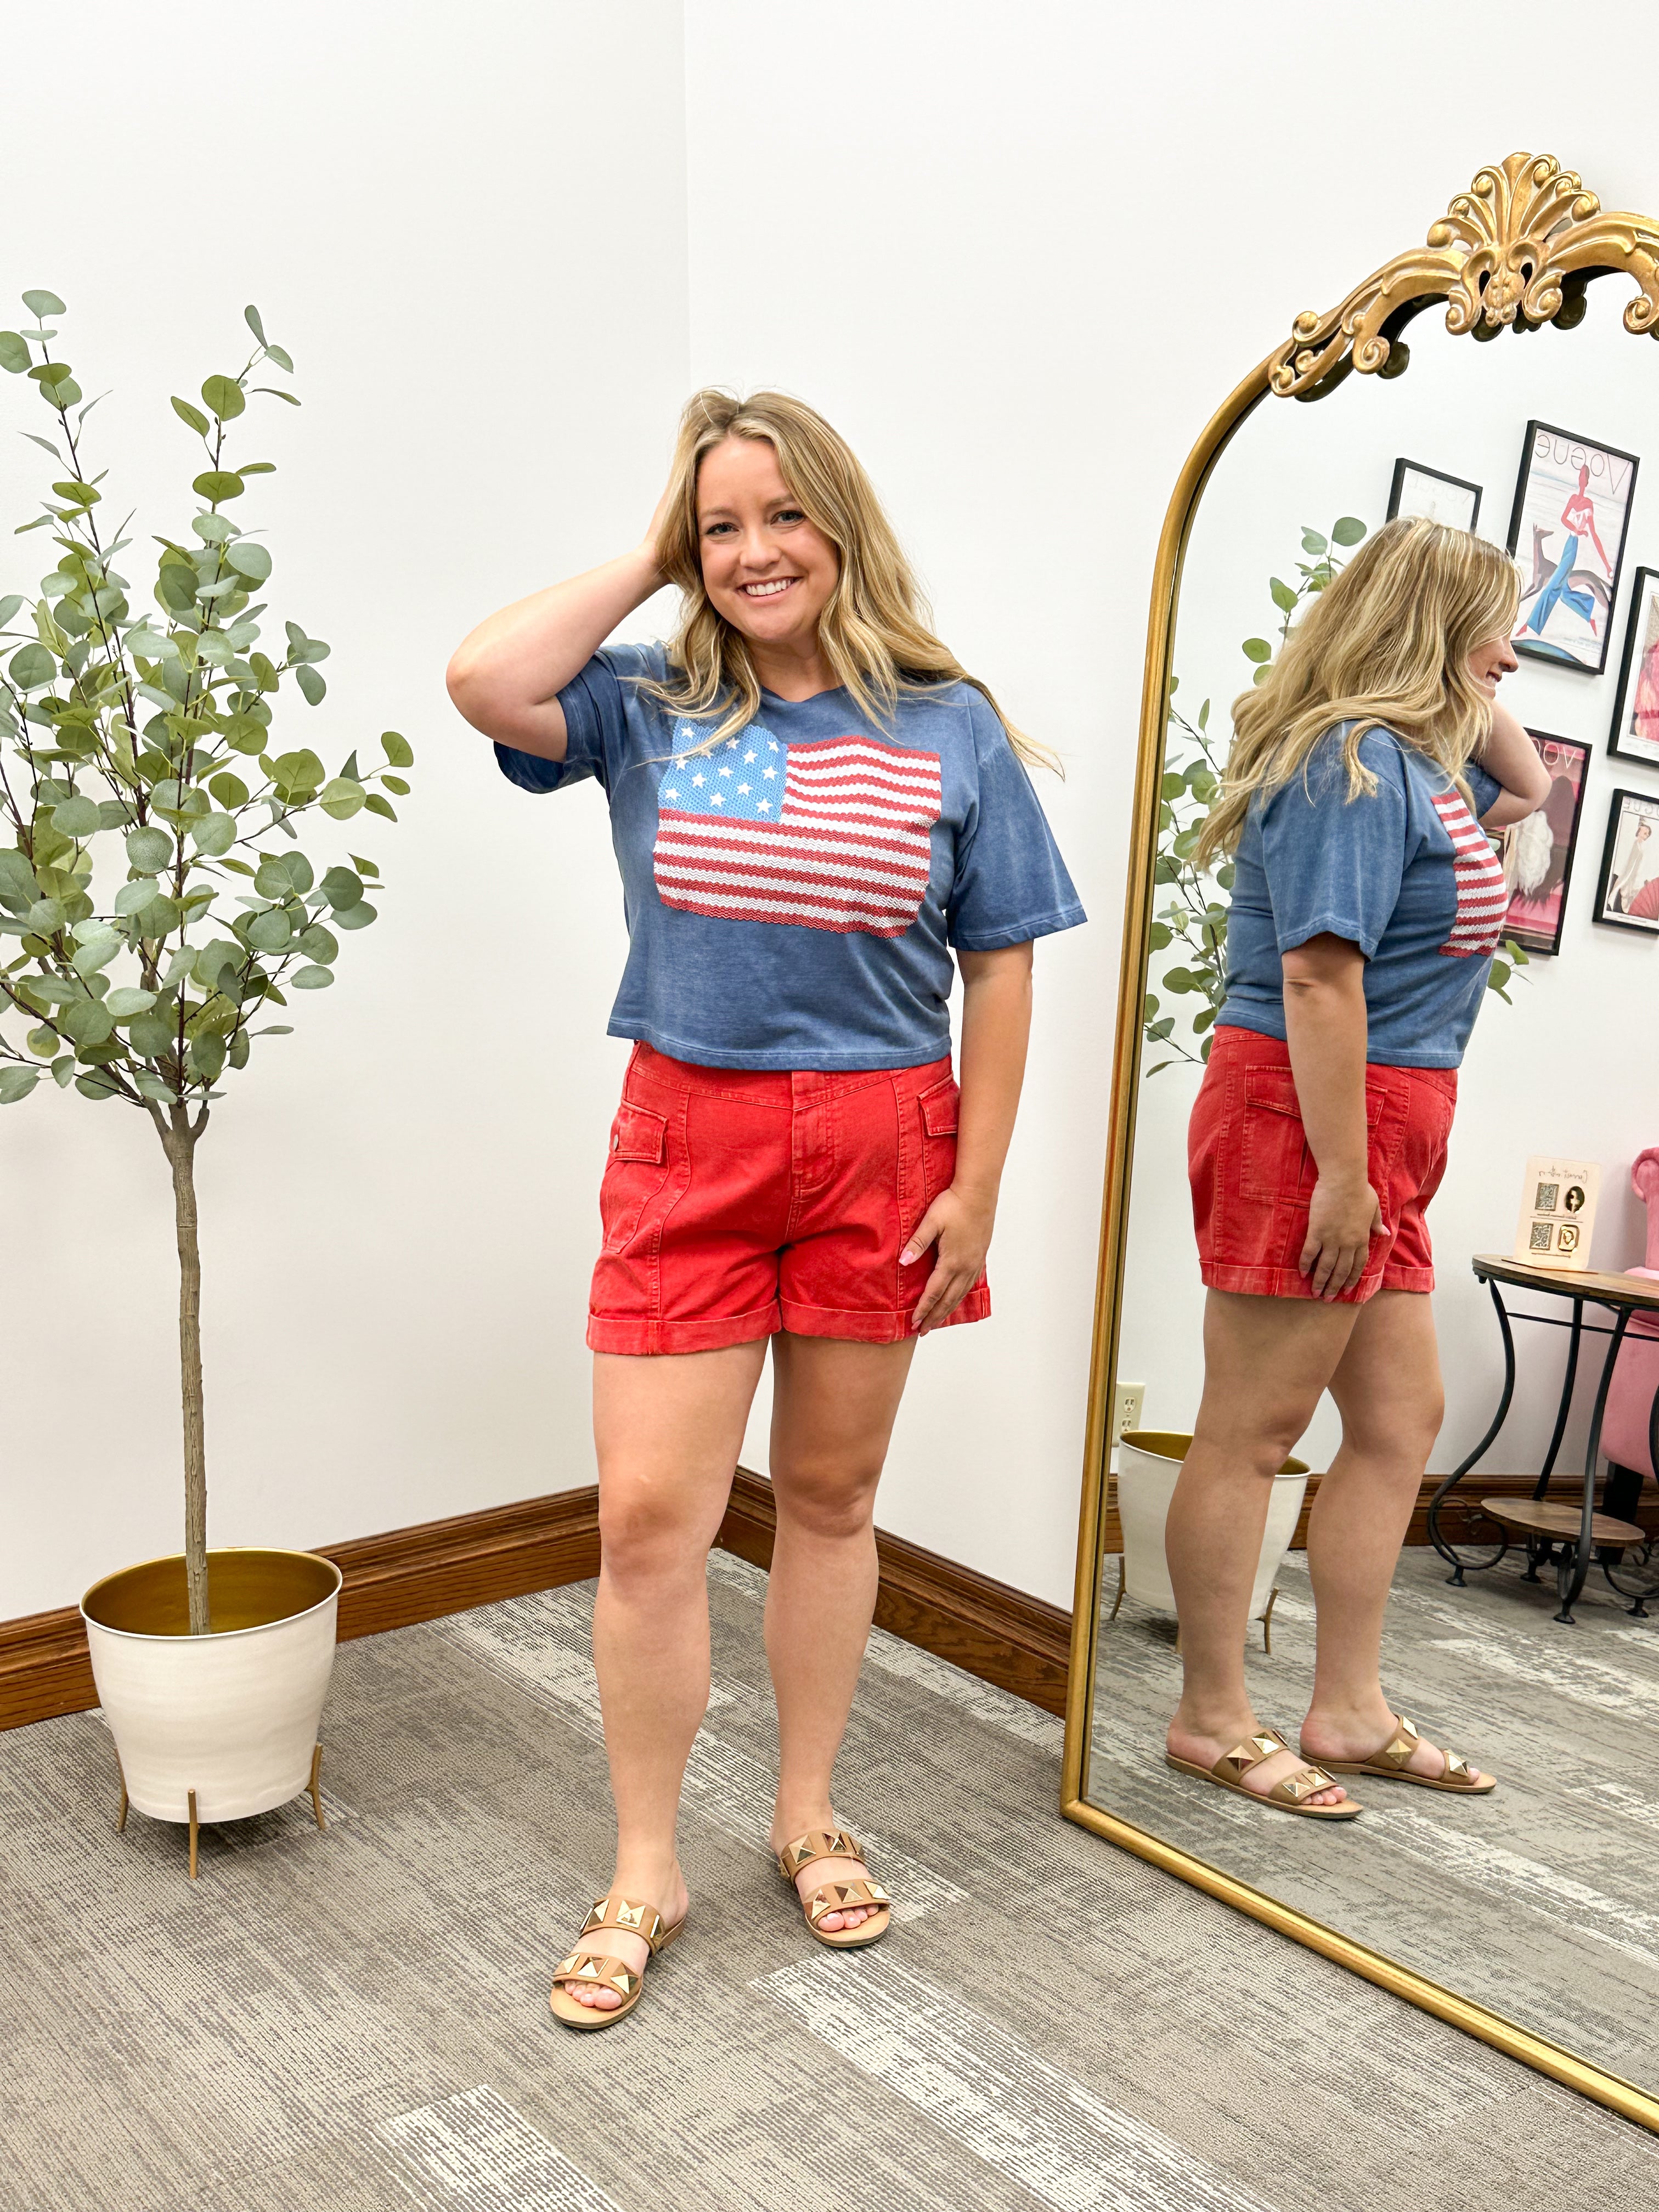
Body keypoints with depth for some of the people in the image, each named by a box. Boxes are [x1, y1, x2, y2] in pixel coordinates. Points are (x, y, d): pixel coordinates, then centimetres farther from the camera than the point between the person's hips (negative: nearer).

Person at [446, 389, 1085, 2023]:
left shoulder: (947, 733, 2)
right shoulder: (650, 711, 4)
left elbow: (999, 969, 2)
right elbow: (483, 680, -15)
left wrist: (977, 1185, -4)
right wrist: (647, 562, -3)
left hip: (881, 1147, 1)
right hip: (689, 1139, 0)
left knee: (830, 1494, 14)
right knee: (649, 1517, -1)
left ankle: (807, 1817, 35)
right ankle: (644, 1874, 20)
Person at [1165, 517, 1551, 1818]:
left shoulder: (1418, 759, 16)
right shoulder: (1357, 760, -15)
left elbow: (1527, 787, 35)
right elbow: (1322, 975, -23)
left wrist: (1477, 698, 18)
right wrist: (1339, 1171, -23)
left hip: (1379, 1135, 11)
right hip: (1308, 1121, -11)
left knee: (1401, 1422, 15)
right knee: (1254, 1430, 1)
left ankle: (1350, 1713, 28)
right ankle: (1214, 1722, 16)